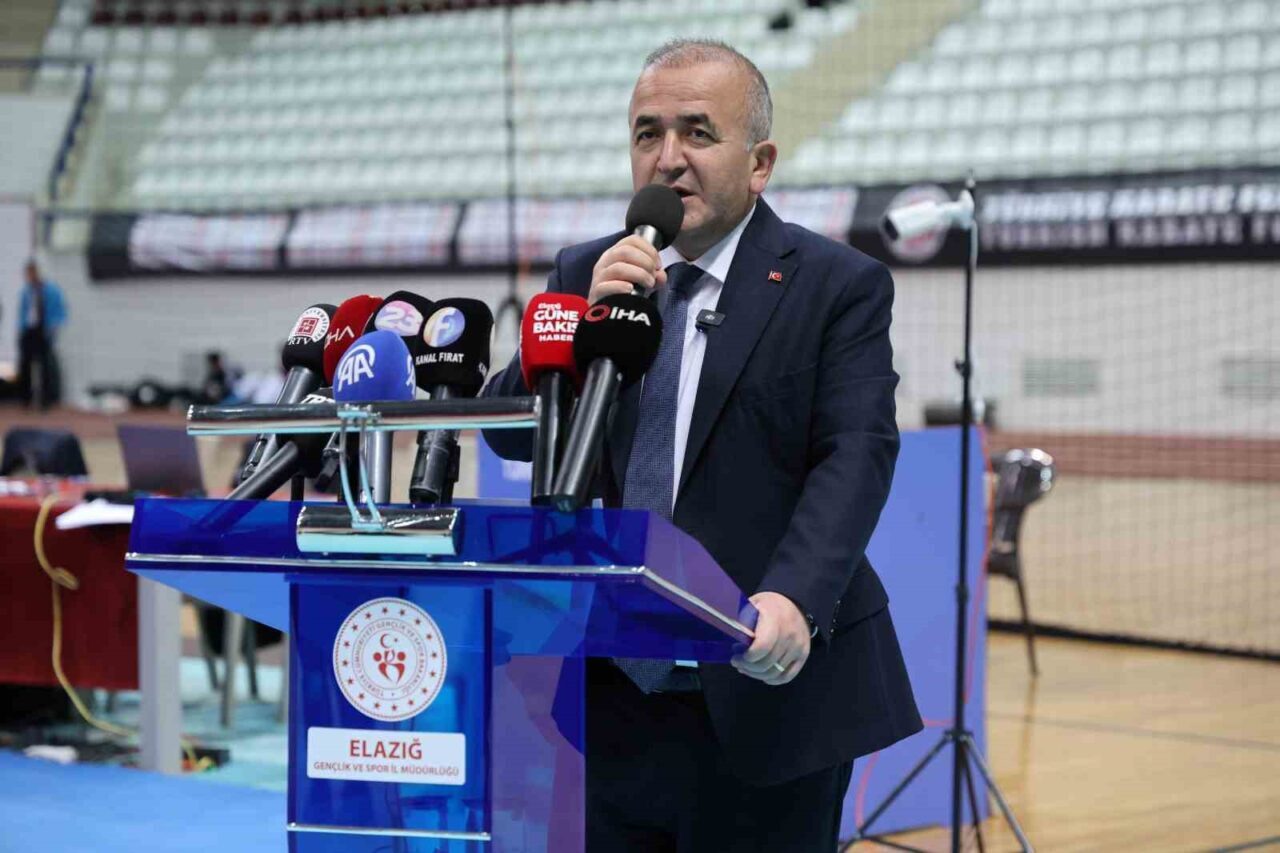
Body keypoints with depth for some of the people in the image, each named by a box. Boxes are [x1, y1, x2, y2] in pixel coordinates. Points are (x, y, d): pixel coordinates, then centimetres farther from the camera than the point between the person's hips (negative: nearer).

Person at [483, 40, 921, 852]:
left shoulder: (839, 285, -3)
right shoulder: (585, 274, 10)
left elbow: (855, 456, -14)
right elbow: (511, 432, 3)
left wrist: (791, 600, -31)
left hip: (761, 698, -4)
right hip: (611, 700, 4)